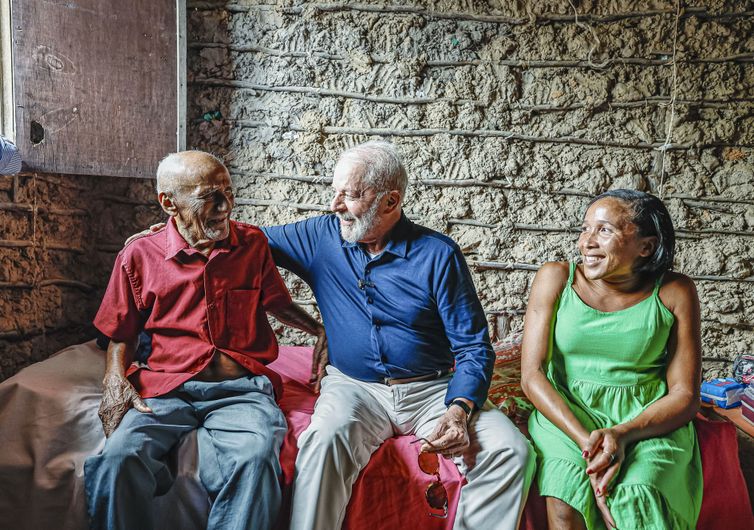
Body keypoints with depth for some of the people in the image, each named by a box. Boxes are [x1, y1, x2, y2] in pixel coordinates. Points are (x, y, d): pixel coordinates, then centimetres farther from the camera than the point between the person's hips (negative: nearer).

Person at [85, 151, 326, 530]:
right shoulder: (139, 256, 7)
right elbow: (121, 334, 16)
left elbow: (275, 302, 24)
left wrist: (322, 331, 9)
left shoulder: (252, 243, 11)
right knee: (120, 457, -29)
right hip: (165, 388, 1)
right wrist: (115, 380, -2)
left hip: (242, 387, 0)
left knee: (256, 457, -32)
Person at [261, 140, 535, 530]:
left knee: (510, 451, -21)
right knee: (325, 439, -33)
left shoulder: (438, 255, -4)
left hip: (433, 389, 0)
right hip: (354, 387, 1)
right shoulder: (322, 237, 4)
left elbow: (474, 347, -5)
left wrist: (460, 410, -20)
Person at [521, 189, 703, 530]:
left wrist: (622, 434, -21)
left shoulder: (674, 293, -3)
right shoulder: (556, 278, -4)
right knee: (565, 499, -27)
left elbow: (684, 396, -2)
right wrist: (585, 440, -23)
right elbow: (532, 375, -8)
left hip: (648, 420, 0)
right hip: (566, 412, 1)